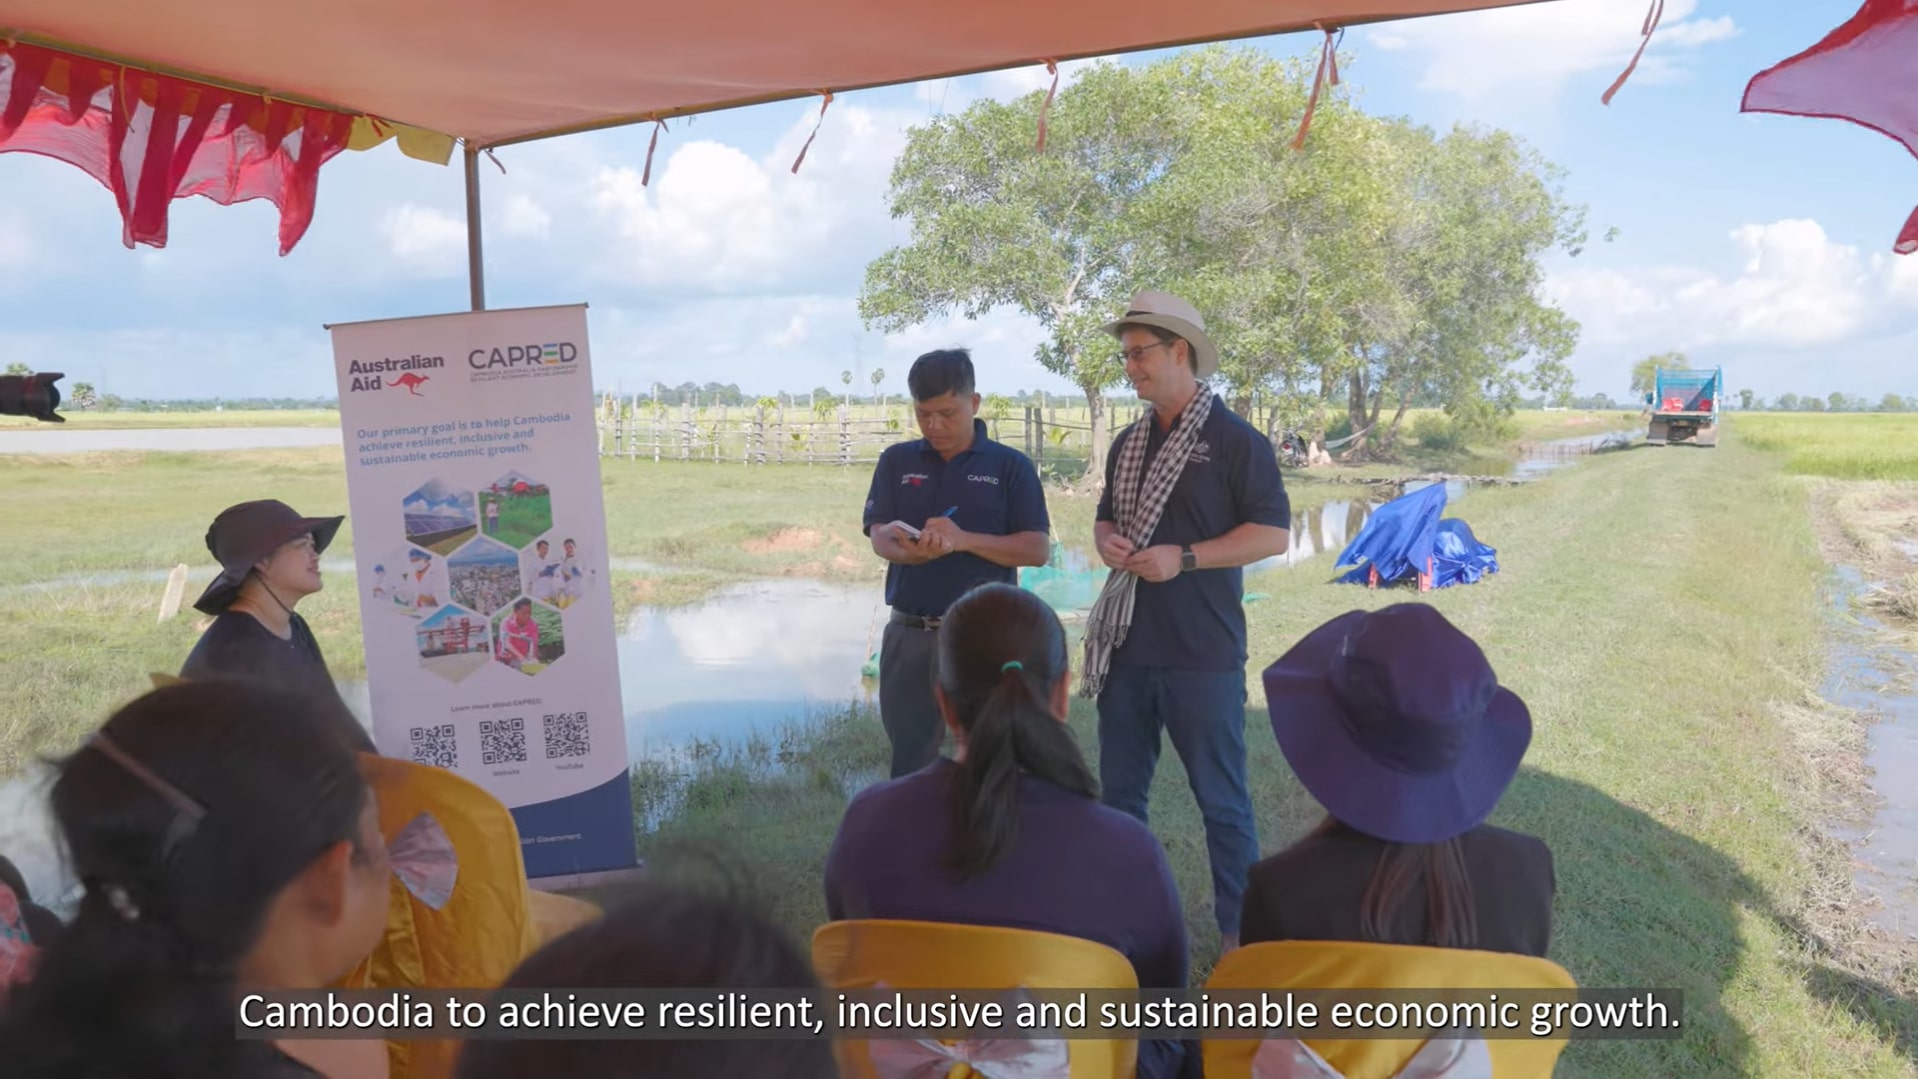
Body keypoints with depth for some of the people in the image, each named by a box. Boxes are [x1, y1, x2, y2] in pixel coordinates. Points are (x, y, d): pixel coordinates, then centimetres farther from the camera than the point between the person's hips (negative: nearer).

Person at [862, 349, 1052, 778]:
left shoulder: (1011, 466, 0)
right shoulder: (896, 461, 8)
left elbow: (1038, 549, -6)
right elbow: (879, 535, -1)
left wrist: (964, 540, -21)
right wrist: (908, 551, -25)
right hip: (909, 635, 2)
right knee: (909, 762, 10)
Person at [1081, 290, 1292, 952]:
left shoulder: (1235, 440, -7)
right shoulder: (1128, 444, 13)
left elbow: (1273, 532, -11)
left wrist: (1184, 558, -19)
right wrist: (1108, 542, -1)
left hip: (1202, 654, -6)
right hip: (1126, 647, 7)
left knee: (1221, 797, 3)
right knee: (1119, 791, 14)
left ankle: (1239, 929, 16)